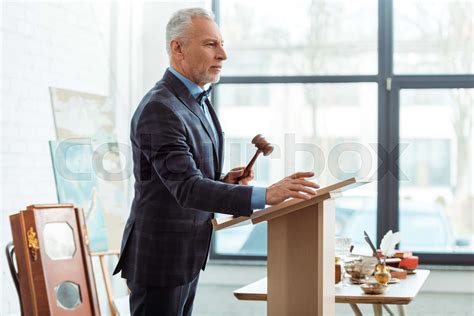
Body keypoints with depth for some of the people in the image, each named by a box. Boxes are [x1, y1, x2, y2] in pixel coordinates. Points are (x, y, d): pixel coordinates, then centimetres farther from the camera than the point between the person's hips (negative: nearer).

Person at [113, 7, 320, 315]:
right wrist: (266, 195, -39)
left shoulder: (196, 102, 11)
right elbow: (187, 189, -31)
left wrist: (224, 182, -2)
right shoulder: (160, 110, -21)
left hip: (186, 256, 9)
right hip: (159, 259, -9)